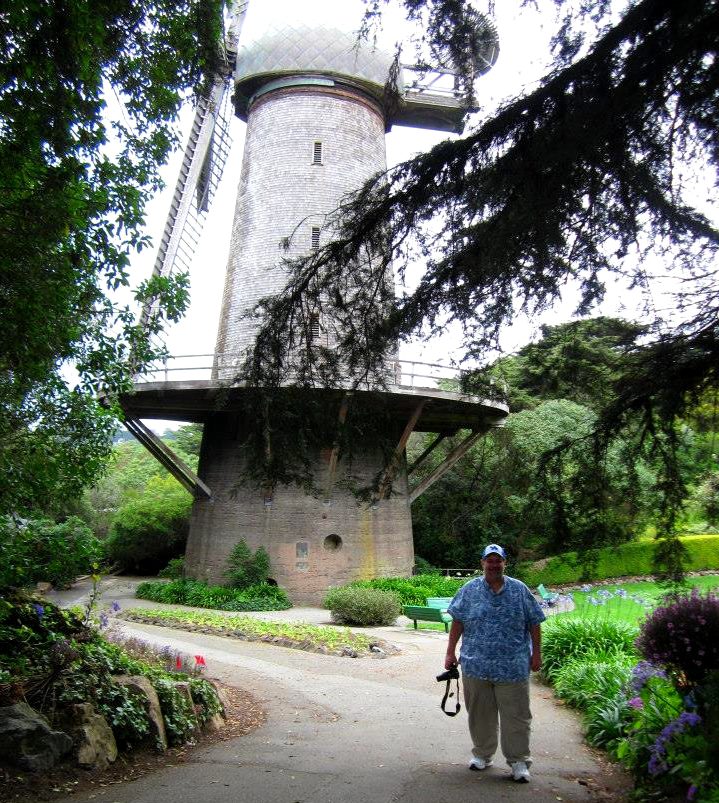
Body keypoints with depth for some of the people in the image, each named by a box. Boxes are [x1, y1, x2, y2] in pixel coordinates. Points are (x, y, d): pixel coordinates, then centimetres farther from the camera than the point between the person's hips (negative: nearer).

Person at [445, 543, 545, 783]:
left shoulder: (520, 590, 1)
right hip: (476, 665, 1)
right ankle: (482, 754, 31)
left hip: (513, 667, -1)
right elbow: (457, 622, 3)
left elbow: (534, 624, 5)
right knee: (480, 714, 13)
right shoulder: (469, 590, 1)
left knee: (516, 715, 5)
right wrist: (450, 652, 1)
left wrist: (536, 654, 2)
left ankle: (519, 761, 21)